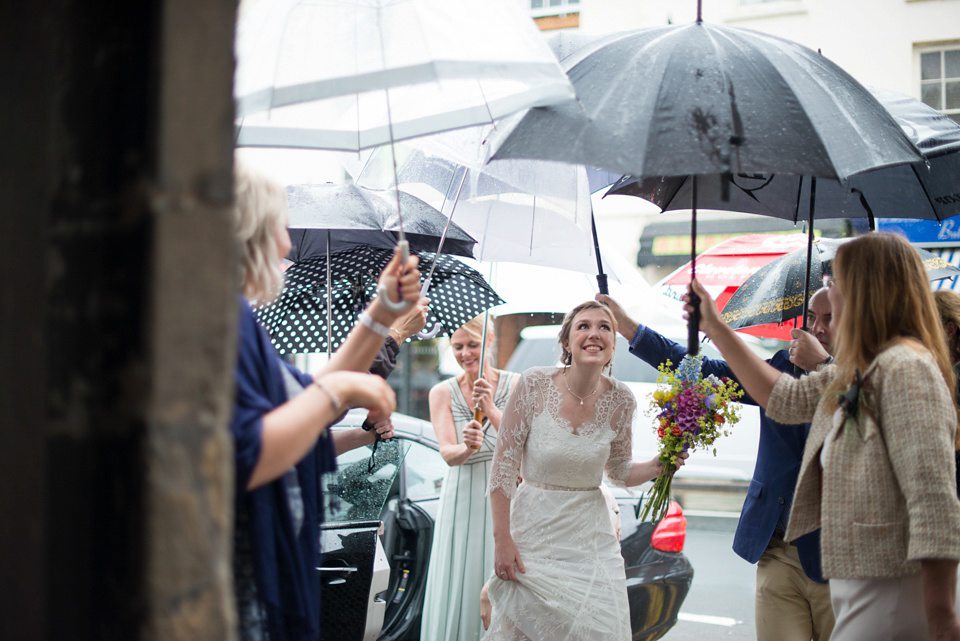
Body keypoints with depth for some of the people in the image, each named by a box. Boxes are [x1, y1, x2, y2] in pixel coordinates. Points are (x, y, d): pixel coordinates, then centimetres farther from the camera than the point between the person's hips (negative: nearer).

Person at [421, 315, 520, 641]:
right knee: (460, 586, 0)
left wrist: (491, 409, -28)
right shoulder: (443, 393, 3)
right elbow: (447, 453, -10)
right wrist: (466, 448, -32)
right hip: (463, 499, 1)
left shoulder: (515, 385, -1)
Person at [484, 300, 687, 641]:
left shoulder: (620, 400, -4)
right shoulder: (534, 384, -12)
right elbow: (504, 464, -8)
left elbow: (619, 471, 10)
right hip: (534, 532, -2)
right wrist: (502, 540, -9)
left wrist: (658, 465, -11)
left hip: (590, 536, 2)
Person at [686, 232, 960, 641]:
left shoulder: (905, 368, -17)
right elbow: (786, 397, 27)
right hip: (856, 580, 9)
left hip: (894, 594, -9)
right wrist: (715, 329, 29)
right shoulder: (856, 372, 13)